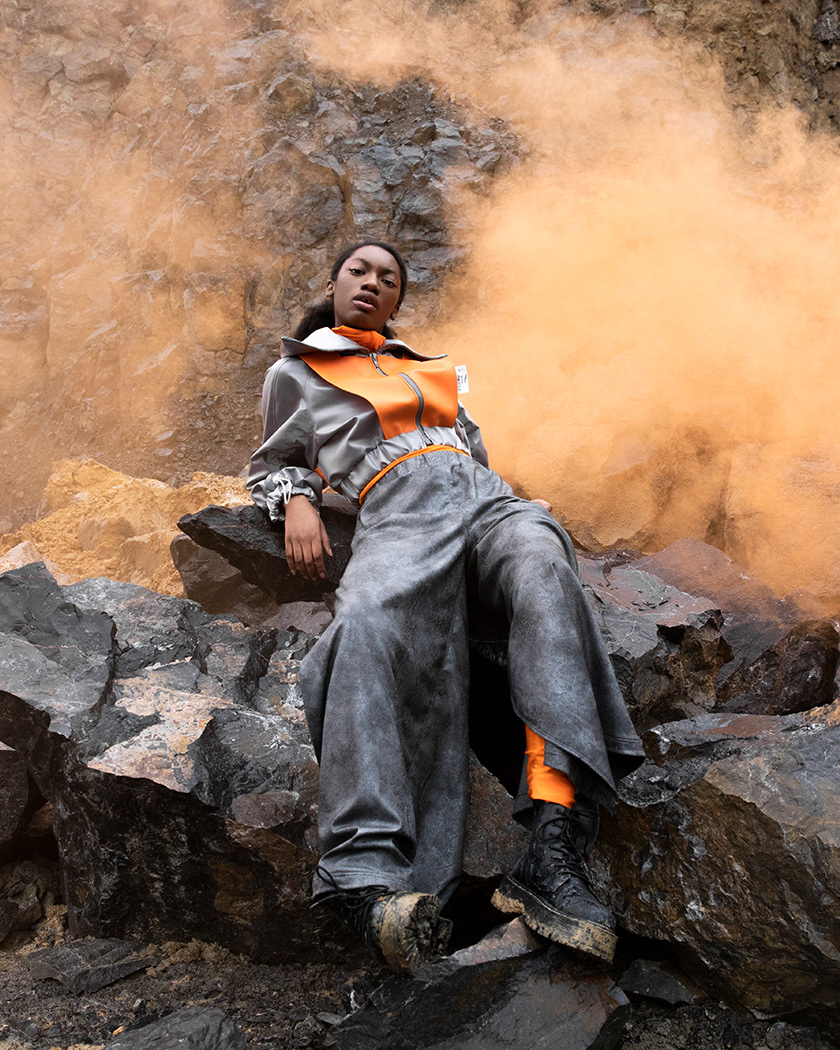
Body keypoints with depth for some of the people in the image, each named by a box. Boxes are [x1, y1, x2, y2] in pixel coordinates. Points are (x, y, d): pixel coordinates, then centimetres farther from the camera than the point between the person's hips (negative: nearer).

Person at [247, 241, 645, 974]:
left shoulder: (432, 369, 37)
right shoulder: (297, 373, 28)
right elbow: (271, 464, 27)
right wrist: (297, 503, 3)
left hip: (483, 495, 3)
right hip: (398, 510, -3)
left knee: (544, 576, -34)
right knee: (369, 624, -39)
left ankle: (553, 855, -47)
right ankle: (369, 877, -51)